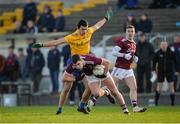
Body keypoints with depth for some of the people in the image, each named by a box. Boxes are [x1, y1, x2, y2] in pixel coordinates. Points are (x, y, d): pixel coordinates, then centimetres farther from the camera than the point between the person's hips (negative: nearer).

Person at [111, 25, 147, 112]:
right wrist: (124, 55, -28)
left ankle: (135, 107, -8)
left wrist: (134, 58, 7)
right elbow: (113, 52, -19)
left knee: (134, 88, -6)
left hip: (128, 70, 7)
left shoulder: (134, 44, 14)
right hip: (119, 69, -7)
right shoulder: (122, 42, -11)